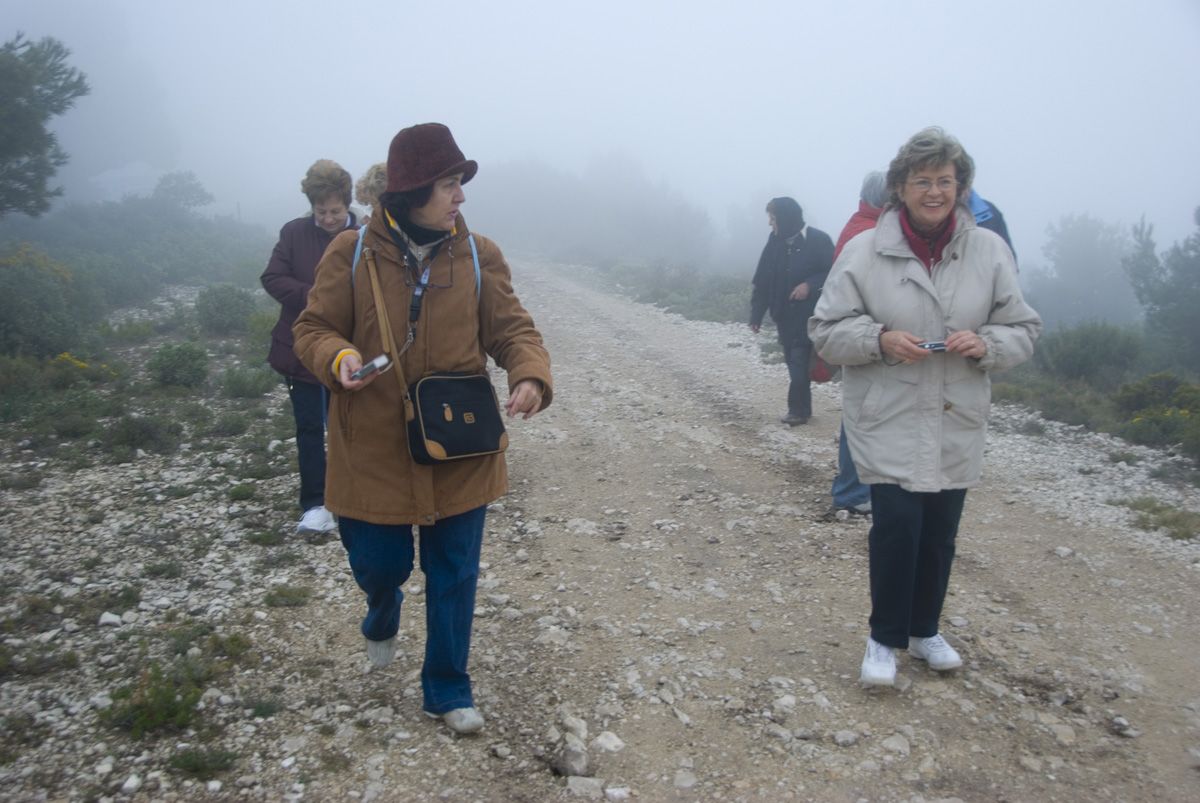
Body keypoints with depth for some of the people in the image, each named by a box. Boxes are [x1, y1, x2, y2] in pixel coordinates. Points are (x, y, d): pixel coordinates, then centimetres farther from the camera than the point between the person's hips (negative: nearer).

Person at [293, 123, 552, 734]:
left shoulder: (478, 255, -2)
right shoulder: (351, 253, -6)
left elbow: (511, 330, -1)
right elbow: (313, 329, -1)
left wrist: (531, 376, -22)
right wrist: (339, 358, -24)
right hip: (374, 450, -1)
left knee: (454, 575, 9)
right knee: (379, 565, 11)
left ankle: (447, 689, 29)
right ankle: (382, 620, 50)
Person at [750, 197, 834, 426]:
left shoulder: (818, 240, -9)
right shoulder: (775, 242, 4)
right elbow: (762, 281, 4)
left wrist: (810, 285, -21)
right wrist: (756, 315, -1)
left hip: (808, 314, -5)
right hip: (784, 314, 5)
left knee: (799, 362, -9)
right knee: (795, 362, 10)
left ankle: (798, 409, 0)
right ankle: (801, 408, 18)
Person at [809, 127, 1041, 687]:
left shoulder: (990, 251, 1)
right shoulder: (864, 250, -6)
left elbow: (1023, 331, 6)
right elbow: (826, 329, -3)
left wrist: (985, 343, -15)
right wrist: (880, 339, -20)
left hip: (957, 424, 3)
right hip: (888, 422, -3)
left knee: (940, 533, 12)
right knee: (896, 526, -8)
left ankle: (924, 630, 35)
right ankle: (885, 639, 14)